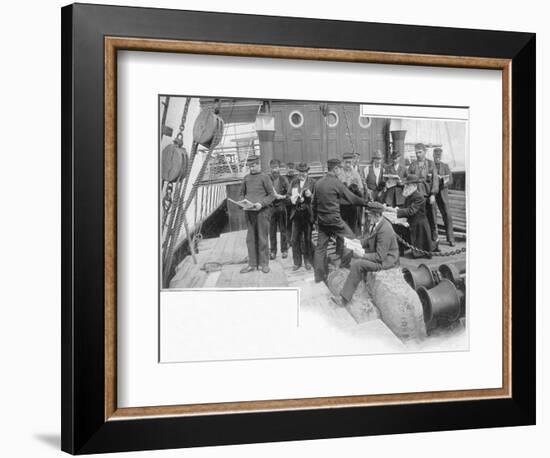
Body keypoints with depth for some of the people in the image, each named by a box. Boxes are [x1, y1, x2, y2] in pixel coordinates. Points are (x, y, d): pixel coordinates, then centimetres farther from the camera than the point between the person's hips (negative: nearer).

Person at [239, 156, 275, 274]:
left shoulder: (264, 177, -1)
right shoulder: (246, 178, 12)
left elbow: (272, 195, -1)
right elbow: (242, 193, 21)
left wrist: (261, 204, -15)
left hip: (262, 211, -4)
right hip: (249, 212, 4)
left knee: (262, 238, 1)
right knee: (250, 238, 4)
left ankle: (264, 264, 9)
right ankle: (252, 264, 10)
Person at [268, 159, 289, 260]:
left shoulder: (284, 179, 3)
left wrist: (281, 197, -14)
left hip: (281, 207, 0)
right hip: (271, 207, 0)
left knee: (283, 229, 5)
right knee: (272, 230, 2)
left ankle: (284, 250, 13)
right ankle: (273, 251, 9)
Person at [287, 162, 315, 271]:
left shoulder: (312, 182, 0)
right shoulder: (294, 182, 9)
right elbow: (288, 196, 8)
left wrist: (310, 195, -21)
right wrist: (293, 199, -13)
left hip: (307, 214, -2)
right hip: (296, 213, 2)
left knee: (308, 239, 5)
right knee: (295, 239, 2)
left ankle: (308, 261, 17)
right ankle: (297, 262, 12)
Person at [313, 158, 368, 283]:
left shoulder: (318, 183, 6)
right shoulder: (336, 182, -12)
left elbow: (314, 203, 11)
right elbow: (351, 198, -9)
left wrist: (315, 217, 22)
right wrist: (366, 203, 2)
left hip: (321, 219, 7)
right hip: (334, 218, -7)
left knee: (320, 247, 10)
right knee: (350, 239, 9)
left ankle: (319, 275, 14)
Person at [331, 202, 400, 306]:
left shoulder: (384, 230, -27)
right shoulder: (374, 224, 1)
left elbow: (380, 257, -26)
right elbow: (367, 240, 16)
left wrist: (362, 255, -22)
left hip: (385, 261, -10)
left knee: (358, 264, -24)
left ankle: (344, 298, -23)